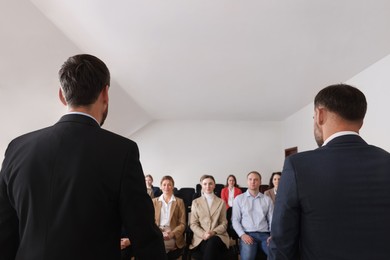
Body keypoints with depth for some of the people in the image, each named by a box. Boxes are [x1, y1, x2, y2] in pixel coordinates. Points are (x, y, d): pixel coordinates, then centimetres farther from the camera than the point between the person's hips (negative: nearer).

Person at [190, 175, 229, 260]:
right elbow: (193, 224, 5)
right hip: (201, 238, -1)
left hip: (218, 236, 1)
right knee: (213, 253, -35)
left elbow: (224, 223, 8)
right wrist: (203, 234, -15)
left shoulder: (221, 202, 13)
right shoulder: (196, 202, 11)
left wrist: (213, 232, -13)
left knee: (212, 242, -36)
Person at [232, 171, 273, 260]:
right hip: (247, 234, -2)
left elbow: (272, 220, 12)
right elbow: (235, 220, 5)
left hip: (264, 234, 2)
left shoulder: (267, 199, 15)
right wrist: (242, 234, -11)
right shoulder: (239, 199, 9)